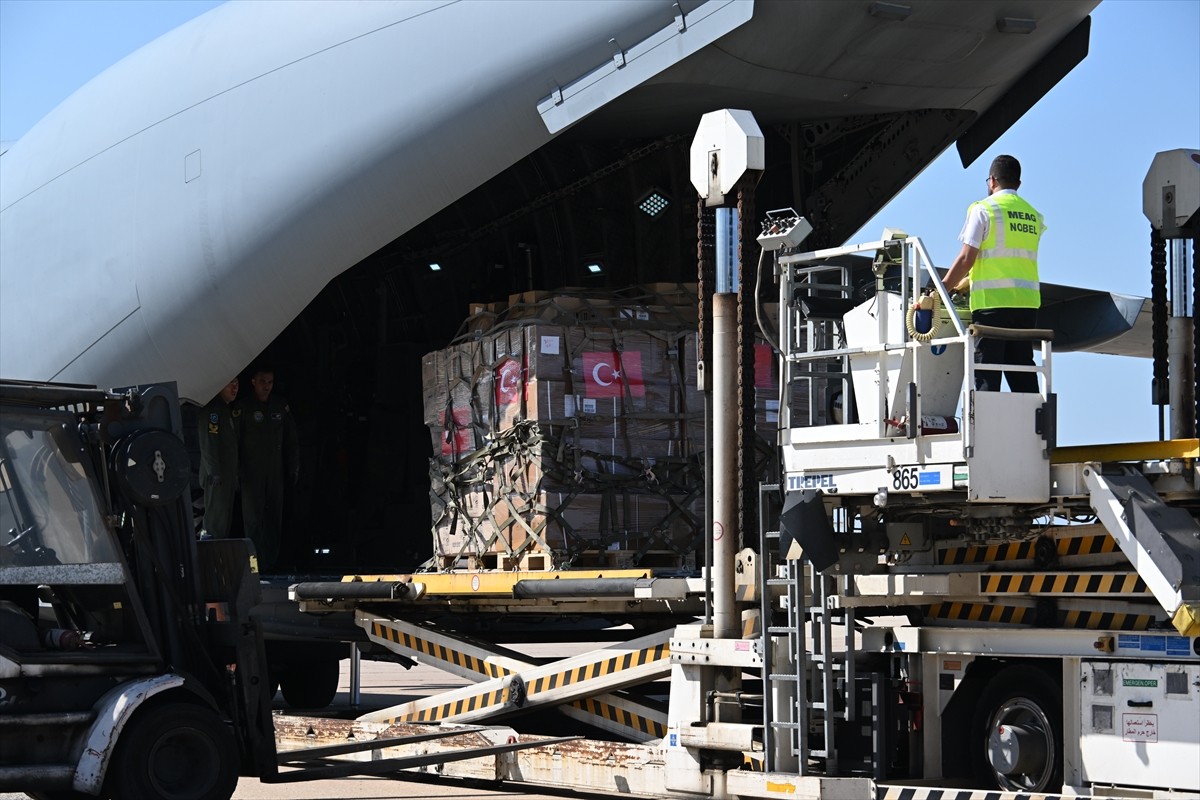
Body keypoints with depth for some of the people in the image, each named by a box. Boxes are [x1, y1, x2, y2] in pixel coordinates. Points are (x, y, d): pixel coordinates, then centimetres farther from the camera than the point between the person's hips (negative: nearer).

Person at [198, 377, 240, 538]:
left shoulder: (232, 409, 16)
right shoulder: (211, 409, -12)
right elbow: (207, 443, -18)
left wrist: (236, 473, 15)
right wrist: (214, 472, -22)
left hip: (229, 475, 9)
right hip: (216, 476, -9)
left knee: (226, 518, 10)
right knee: (216, 516, -9)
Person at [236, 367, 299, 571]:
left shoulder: (280, 406, 9)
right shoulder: (243, 407, -5)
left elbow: (291, 440, 15)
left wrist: (293, 468, 11)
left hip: (275, 472, 4)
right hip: (251, 474, -4)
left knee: (275, 517, 5)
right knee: (253, 518, -6)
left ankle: (272, 560, 11)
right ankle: (258, 564, -4)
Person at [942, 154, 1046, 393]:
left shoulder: (983, 209, -3)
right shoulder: (1033, 215, 15)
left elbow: (966, 259, -9)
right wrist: (962, 284, 27)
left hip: (992, 302, -5)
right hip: (1027, 301, 5)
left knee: (986, 372, -4)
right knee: (1022, 369, 8)